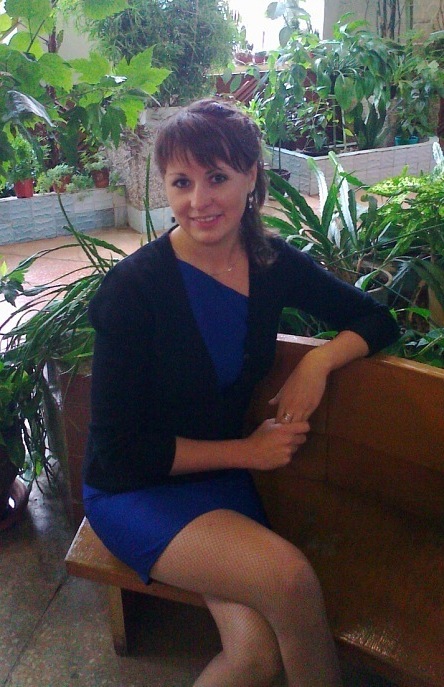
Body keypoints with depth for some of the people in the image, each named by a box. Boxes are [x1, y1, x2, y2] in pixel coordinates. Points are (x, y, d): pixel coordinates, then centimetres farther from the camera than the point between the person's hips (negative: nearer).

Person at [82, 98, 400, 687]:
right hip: (134, 490, -4)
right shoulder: (133, 288, -18)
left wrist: (319, 360, -13)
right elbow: (119, 449, -15)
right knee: (288, 575, -26)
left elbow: (376, 320, 7)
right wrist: (248, 450, -13)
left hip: (224, 479, 4)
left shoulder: (273, 263, -4)